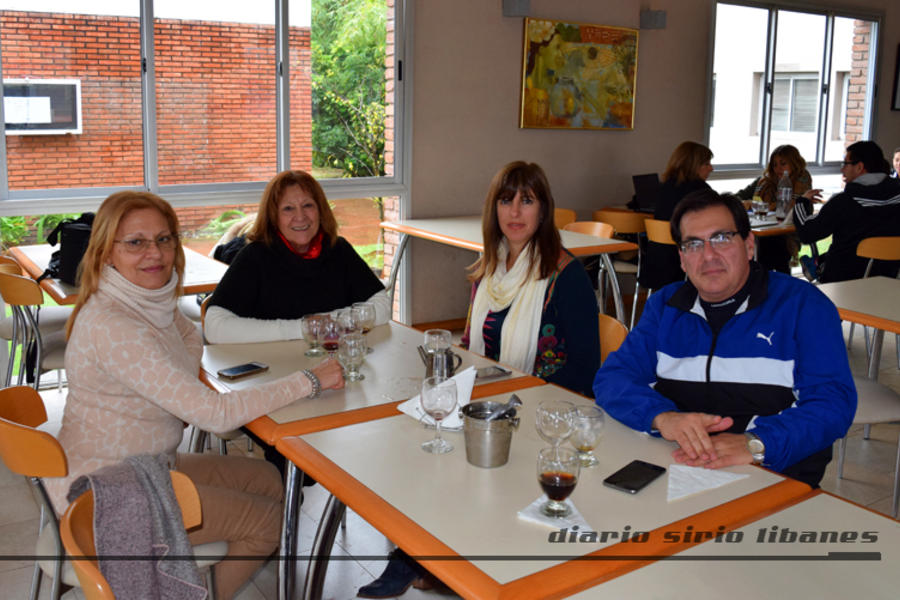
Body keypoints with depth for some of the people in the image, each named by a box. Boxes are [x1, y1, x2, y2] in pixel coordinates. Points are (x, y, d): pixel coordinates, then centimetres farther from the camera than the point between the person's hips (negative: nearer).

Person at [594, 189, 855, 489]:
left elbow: (834, 400, -7)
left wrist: (755, 443, -26)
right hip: (670, 469, 3)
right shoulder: (665, 305, 14)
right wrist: (663, 416, -18)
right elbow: (612, 377, 4)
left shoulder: (803, 304, 3)